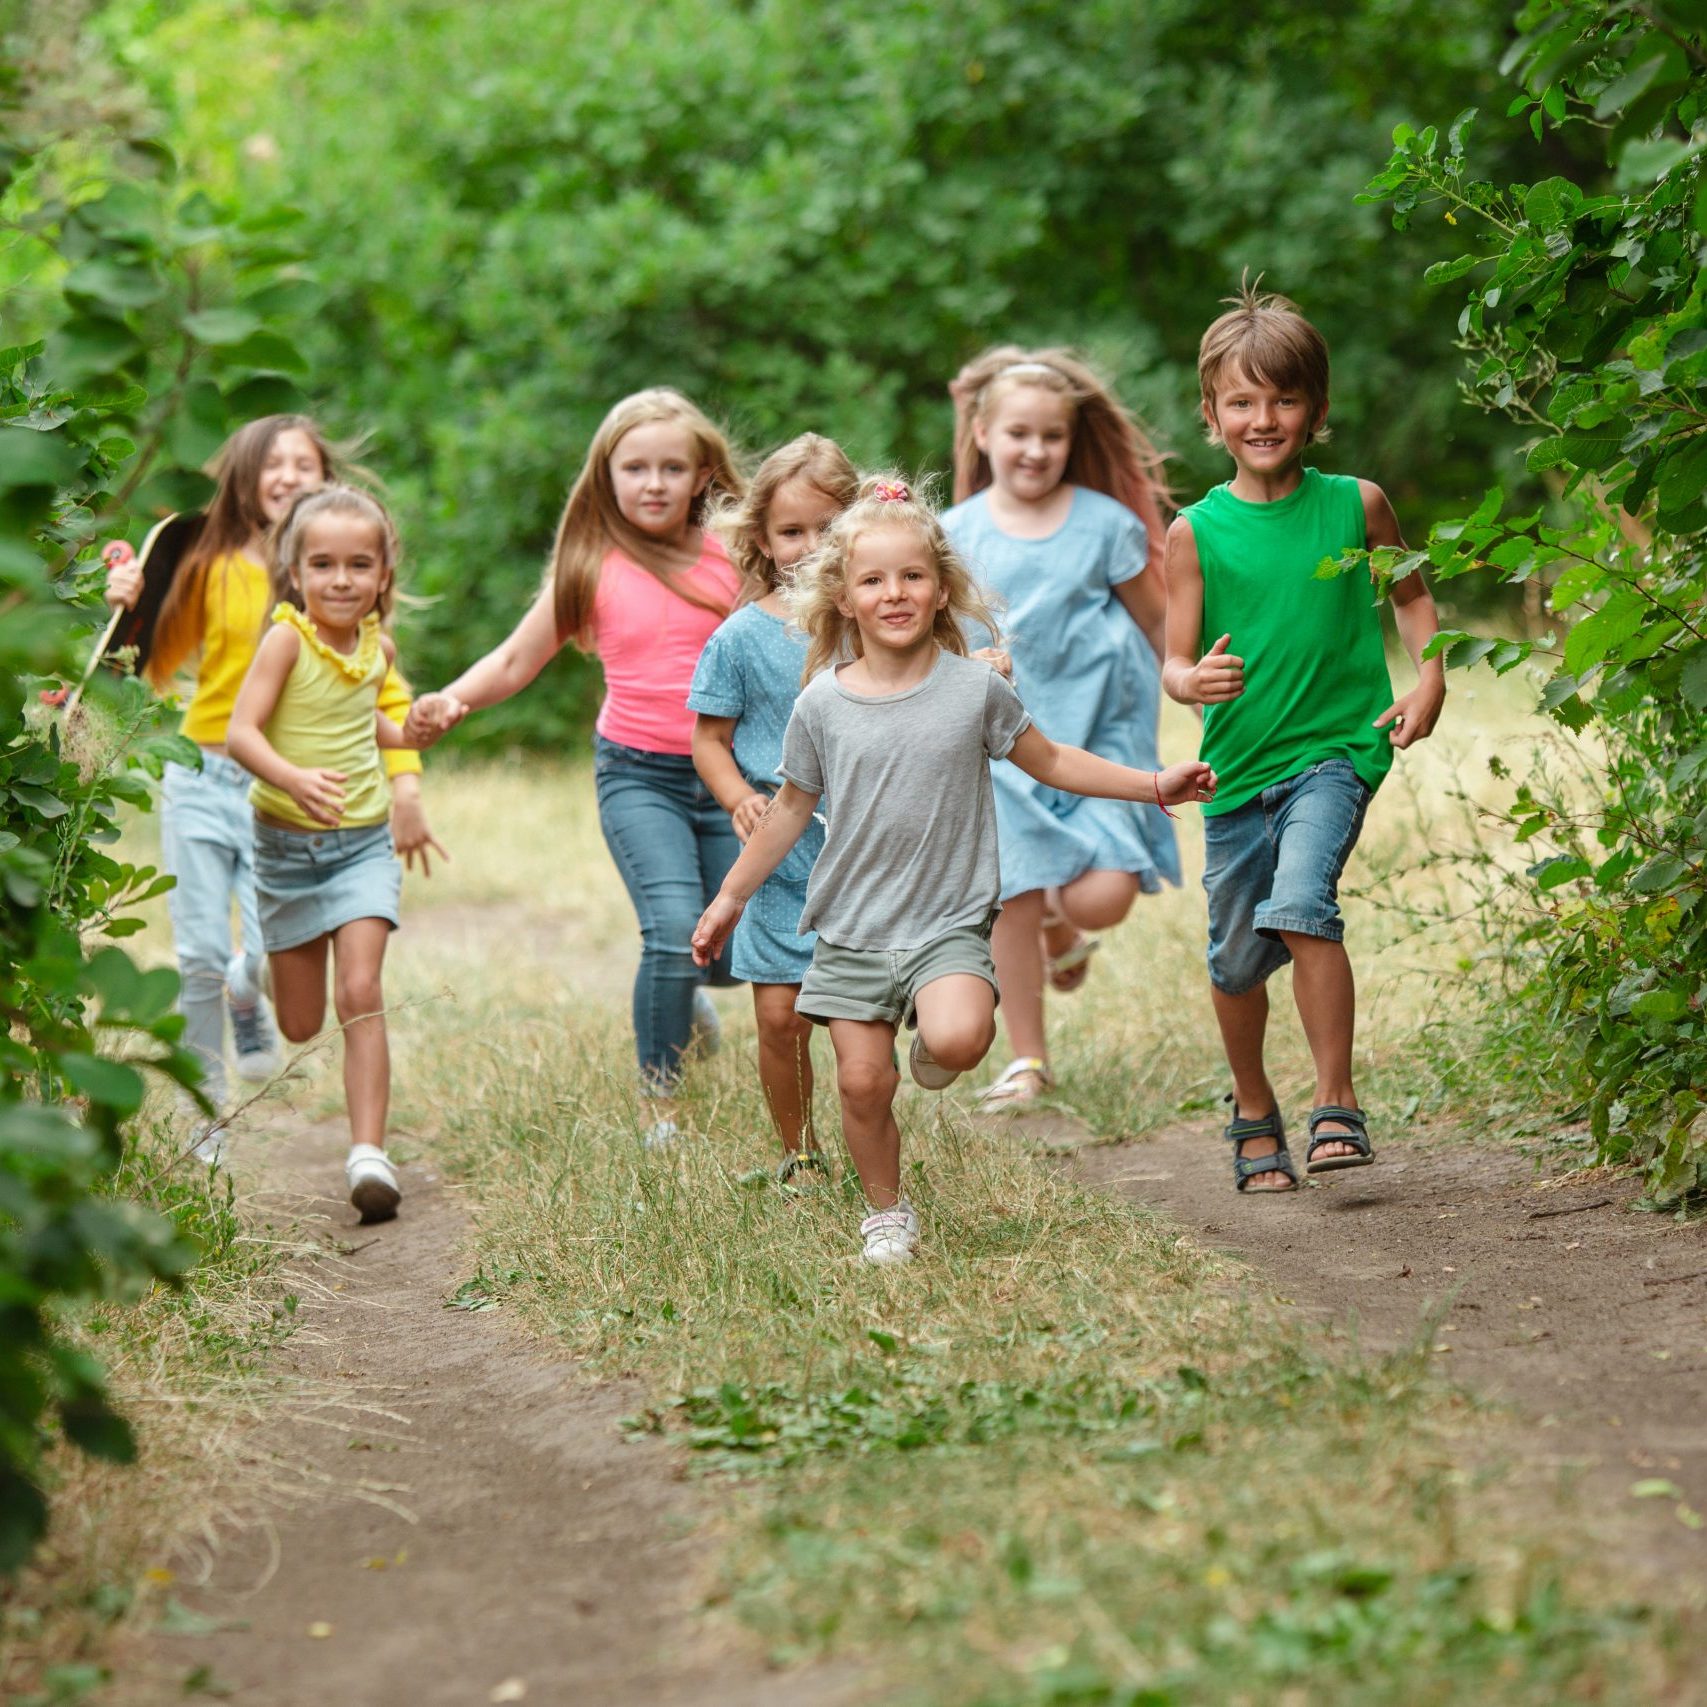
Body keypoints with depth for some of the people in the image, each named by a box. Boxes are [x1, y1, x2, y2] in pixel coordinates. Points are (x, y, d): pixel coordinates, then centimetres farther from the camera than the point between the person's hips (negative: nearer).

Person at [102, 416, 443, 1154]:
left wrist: (405, 782, -9)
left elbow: (386, 691, 1)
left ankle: (246, 1002, 25)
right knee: (199, 956, -2)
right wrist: (129, 611, -6)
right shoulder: (212, 567, 2)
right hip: (201, 779, 1)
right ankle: (206, 1117, 15)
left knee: (270, 958, -13)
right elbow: (153, 670, 11)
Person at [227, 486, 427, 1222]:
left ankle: (368, 1153, -18)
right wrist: (294, 778, -41)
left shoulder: (379, 647, 1)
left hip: (363, 843, 2)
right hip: (287, 847, -2)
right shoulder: (288, 638, -14)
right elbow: (241, 731, -26)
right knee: (300, 1025, 10)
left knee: (360, 994, -16)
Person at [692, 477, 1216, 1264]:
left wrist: (1154, 784, 9)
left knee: (957, 1037, -28)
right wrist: (730, 897, 16)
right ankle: (886, 1213, 20)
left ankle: (935, 1050, 9)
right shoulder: (822, 704, -1)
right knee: (862, 1081, -4)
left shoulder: (976, 688, -2)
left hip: (949, 923, -1)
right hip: (852, 926, 1)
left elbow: (1049, 762, 12)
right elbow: (791, 809, 12)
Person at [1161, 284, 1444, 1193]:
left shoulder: (1356, 503, 0)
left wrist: (1428, 679, 1)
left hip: (1338, 748, -2)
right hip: (1238, 766, 2)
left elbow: (1411, 593, 17)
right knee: (1237, 958, 12)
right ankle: (1254, 1112, 37)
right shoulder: (1196, 531, -2)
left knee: (1301, 904, -26)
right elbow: (1175, 660, -1)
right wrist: (1194, 679, -25)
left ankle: (1337, 1104, -17)